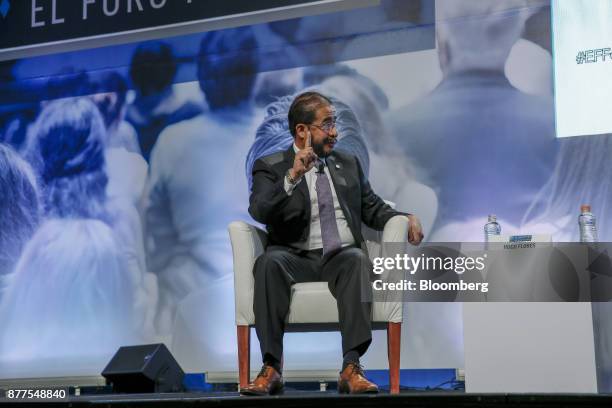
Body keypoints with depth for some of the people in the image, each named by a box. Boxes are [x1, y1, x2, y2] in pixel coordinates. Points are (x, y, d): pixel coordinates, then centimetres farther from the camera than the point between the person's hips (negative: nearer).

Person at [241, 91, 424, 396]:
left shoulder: (348, 164, 22)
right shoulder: (270, 167, 8)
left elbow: (374, 209, 22)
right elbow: (260, 212, -9)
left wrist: (406, 218, 1)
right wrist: (293, 177, -23)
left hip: (342, 257, 2)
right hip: (297, 258, -2)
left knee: (357, 259, -34)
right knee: (269, 262, -35)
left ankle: (351, 367, -40)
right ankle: (271, 368, -34)